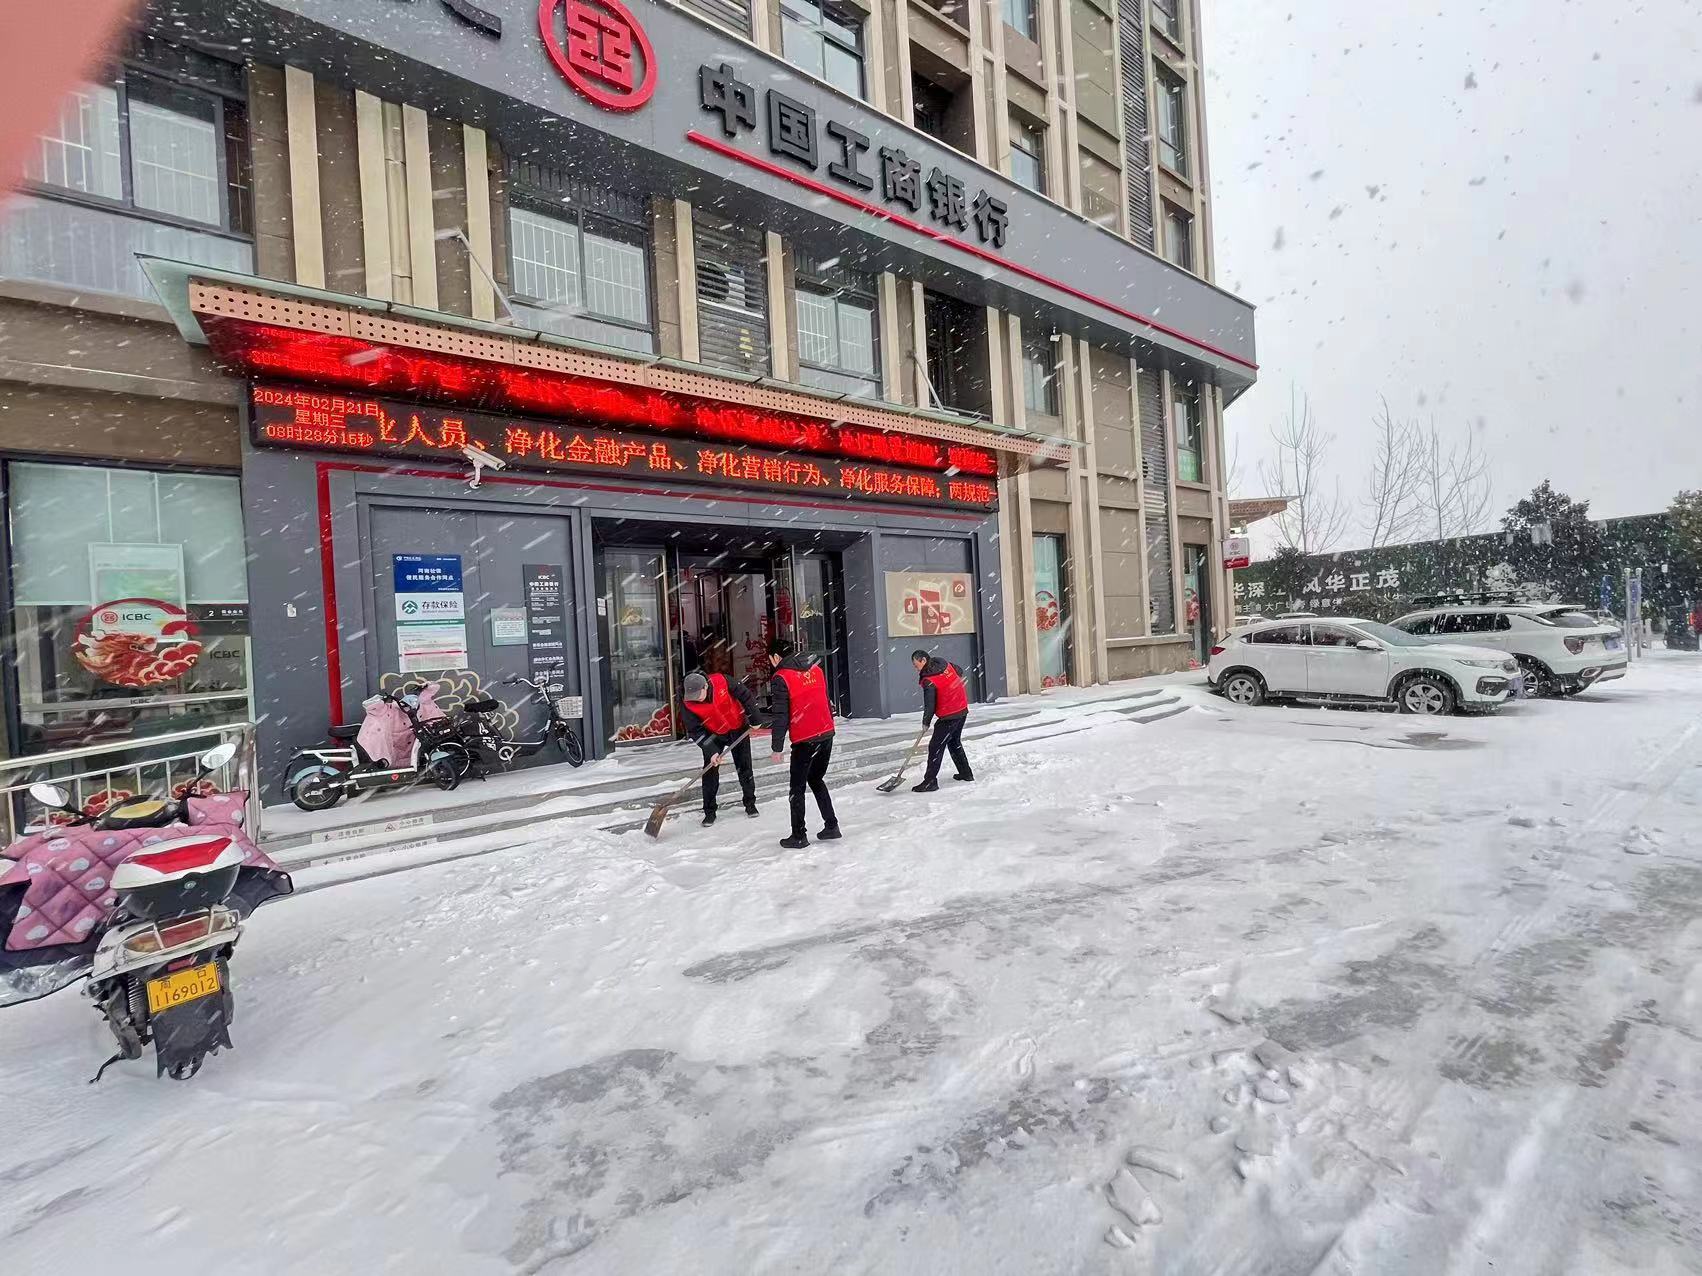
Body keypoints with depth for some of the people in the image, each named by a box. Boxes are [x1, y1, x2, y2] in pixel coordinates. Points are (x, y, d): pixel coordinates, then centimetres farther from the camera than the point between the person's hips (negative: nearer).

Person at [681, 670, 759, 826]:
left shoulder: (721, 681, -29)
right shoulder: (689, 704, -24)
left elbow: (745, 695, -17)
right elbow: (695, 731, -18)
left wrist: (754, 718, -13)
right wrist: (711, 751, -24)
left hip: (739, 729, 0)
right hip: (714, 736, 1)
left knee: (744, 768, 8)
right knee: (710, 772, -4)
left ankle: (750, 803, 25)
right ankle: (709, 811, 9)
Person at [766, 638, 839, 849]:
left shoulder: (780, 678, -11)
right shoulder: (816, 669, 9)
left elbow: (780, 716, -12)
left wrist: (777, 747, -6)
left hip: (804, 740, -7)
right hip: (827, 733, 7)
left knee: (797, 788, 7)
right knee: (816, 780, 22)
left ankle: (798, 836, 13)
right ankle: (831, 825, 22)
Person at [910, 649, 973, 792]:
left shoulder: (929, 682, -21)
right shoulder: (945, 663, 0)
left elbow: (929, 706, -18)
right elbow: (960, 673, 19)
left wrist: (926, 722, -2)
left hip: (949, 716, -9)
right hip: (963, 710, 9)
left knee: (936, 746, -5)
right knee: (954, 742, 24)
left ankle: (930, 781, -5)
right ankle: (966, 773, 33)